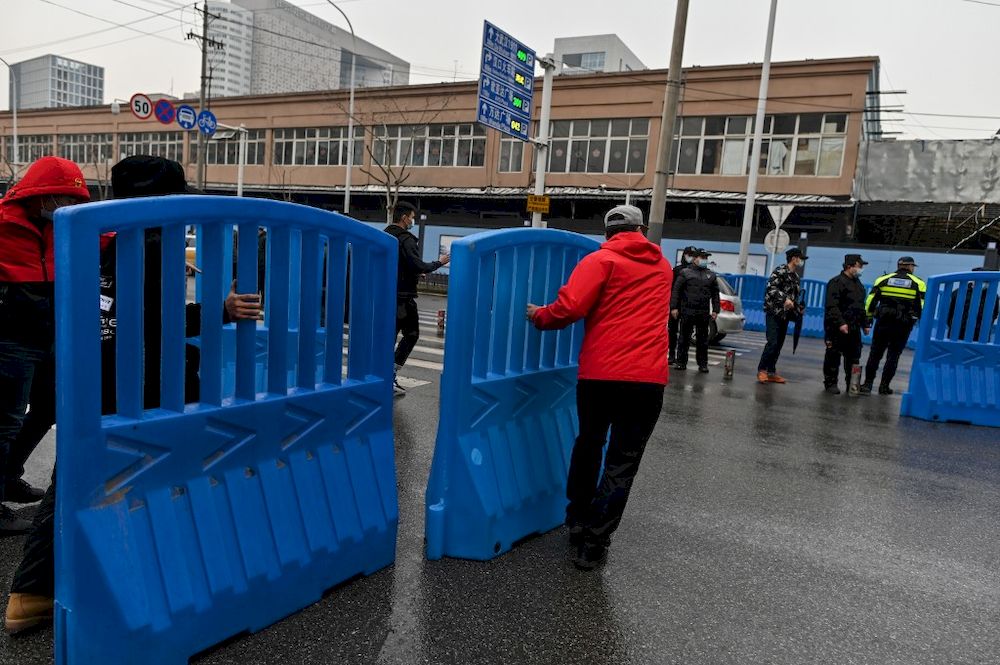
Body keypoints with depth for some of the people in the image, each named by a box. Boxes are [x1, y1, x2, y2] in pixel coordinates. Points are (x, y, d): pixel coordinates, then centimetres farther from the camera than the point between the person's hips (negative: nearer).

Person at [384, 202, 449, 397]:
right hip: (403, 296, -8)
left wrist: (415, 272, 22)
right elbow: (418, 266, -20)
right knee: (411, 334, 4)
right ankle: (391, 373, -5)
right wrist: (439, 262, -4)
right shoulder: (406, 239, -14)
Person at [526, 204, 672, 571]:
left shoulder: (601, 260, -1)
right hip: (648, 378, 2)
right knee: (623, 460, 7)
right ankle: (594, 543, 6)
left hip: (599, 373, -2)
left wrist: (539, 316, 4)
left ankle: (578, 523, 32)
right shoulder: (662, 266, 16)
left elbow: (570, 308, -14)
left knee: (588, 446, 19)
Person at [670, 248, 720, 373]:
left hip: (704, 313, 3)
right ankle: (681, 362, 9)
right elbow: (676, 290, -1)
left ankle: (703, 364, 13)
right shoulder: (685, 272, 3)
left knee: (703, 340, 6)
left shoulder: (711, 275, 14)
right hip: (687, 311, -3)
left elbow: (715, 294, 13)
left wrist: (715, 310, 4)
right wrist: (674, 307, -9)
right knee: (684, 338, 3)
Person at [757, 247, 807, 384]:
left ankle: (771, 372, 12)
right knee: (772, 343, -14)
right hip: (774, 312, -8)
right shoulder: (780, 270, -7)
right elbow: (771, 287, -20)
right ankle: (761, 370, -6)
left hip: (785, 315, 8)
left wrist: (799, 308, 12)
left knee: (779, 345, 7)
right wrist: (785, 299, -28)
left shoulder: (796, 277, 18)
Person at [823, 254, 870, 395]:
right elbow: (832, 306, -19)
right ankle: (830, 383, 8)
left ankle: (852, 384, 17)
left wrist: (865, 324, 22)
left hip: (854, 329, 8)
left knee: (854, 358, 9)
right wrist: (840, 323, -26)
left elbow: (861, 307, 27)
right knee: (833, 357, 0)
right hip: (837, 328, -8)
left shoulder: (858, 284, 19)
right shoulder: (836, 282, -9)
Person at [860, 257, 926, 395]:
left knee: (875, 354, 7)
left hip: (883, 323, 1)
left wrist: (868, 318, 12)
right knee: (893, 356, 9)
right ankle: (884, 386, 11)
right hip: (903, 326, 0)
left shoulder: (883, 279, 4)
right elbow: (922, 307, 0)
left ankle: (868, 384, 4)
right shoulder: (918, 283, 2)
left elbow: (870, 301, 2)